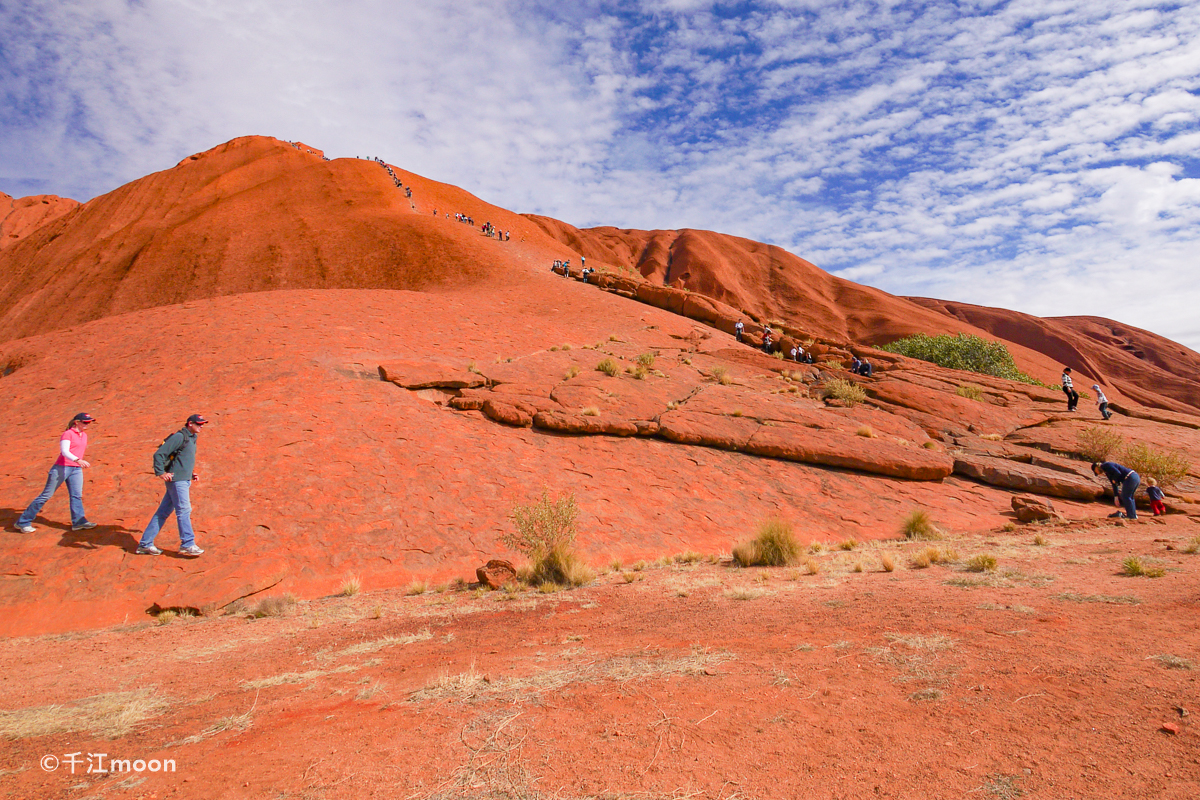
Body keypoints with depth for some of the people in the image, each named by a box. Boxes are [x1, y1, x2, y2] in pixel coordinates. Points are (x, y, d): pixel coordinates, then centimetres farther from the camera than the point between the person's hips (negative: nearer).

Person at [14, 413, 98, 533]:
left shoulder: (84, 435, 15)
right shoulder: (68, 434, -9)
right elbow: (64, 452, -22)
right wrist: (78, 460, -38)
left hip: (76, 469, 7)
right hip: (61, 468, -7)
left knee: (77, 496, -2)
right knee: (46, 495, -1)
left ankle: (79, 522, -4)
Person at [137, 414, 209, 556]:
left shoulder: (191, 438, 18)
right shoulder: (179, 437, -11)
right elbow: (159, 454, -16)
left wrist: (191, 474, 18)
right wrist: (160, 473, -21)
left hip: (184, 480, 9)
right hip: (176, 480, -9)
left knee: (163, 512, 11)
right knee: (184, 510, -8)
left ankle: (145, 544, 16)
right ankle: (187, 544, -4)